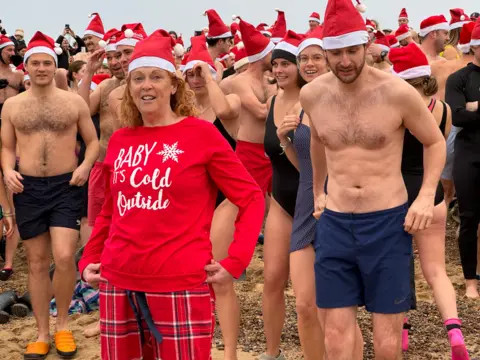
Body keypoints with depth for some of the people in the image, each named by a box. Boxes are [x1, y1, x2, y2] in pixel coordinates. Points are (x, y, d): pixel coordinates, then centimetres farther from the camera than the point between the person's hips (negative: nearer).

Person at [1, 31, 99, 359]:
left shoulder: (74, 101, 2)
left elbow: (93, 141, 7)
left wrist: (85, 165, -11)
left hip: (66, 186, -2)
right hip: (28, 188, 2)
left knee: (64, 257, -14)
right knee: (37, 262, 7)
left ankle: (63, 325, 9)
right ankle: (43, 334, 19)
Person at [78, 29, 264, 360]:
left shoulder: (201, 133, -5)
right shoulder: (120, 140, 8)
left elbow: (251, 198, -4)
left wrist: (235, 261, -11)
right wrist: (89, 259, 12)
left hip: (181, 285, -4)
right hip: (118, 284, 5)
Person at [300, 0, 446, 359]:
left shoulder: (397, 92, -11)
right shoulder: (312, 94, 0)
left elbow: (436, 142, 4)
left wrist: (426, 196, -9)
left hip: (388, 222, -2)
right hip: (333, 224, 3)